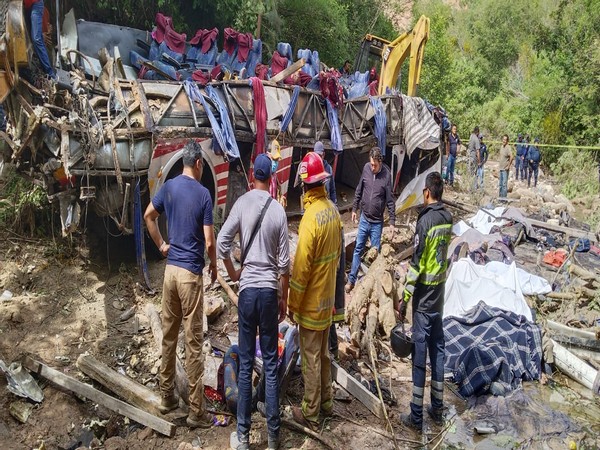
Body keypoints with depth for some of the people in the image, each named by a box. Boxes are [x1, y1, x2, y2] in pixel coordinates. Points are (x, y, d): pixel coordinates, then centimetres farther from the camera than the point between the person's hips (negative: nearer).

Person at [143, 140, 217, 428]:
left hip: (170, 269, 6)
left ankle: (166, 397, 29)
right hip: (191, 273, -6)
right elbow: (209, 242, -14)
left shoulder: (169, 186, 4)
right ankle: (196, 411, 8)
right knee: (193, 343, 0)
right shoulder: (203, 193, -12)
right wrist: (214, 265, 4)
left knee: (168, 336, 16)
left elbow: (148, 216, 15)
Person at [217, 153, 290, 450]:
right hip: (270, 290, 0)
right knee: (270, 364, 9)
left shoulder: (242, 203, -3)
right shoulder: (279, 211, -2)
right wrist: (284, 299, 10)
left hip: (247, 289, 0)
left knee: (245, 364, 9)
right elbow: (284, 263, -1)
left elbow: (221, 242, -7)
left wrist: (232, 272, 12)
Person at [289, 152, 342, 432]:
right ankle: (326, 402, 36)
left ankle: (310, 414, 21)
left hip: (311, 303, -8)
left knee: (311, 358, 6)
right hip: (328, 298, 8)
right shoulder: (333, 211, 0)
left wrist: (293, 303, -10)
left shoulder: (310, 218, -25)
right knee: (323, 353, 22)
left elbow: (301, 267, -21)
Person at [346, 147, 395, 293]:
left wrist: (392, 222, -9)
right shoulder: (366, 168, -5)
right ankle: (351, 279, 19)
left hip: (377, 222, -3)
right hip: (364, 218, 3)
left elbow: (390, 201, -9)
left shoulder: (386, 175, -14)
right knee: (358, 249, 9)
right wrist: (354, 209, 13)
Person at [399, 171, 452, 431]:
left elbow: (417, 263, -18)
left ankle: (416, 416, 9)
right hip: (440, 293, 7)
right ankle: (437, 409, 26)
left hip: (424, 295, -7)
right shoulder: (448, 219, 4)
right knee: (437, 349, 14)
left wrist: (405, 298, -13)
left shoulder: (425, 220, -18)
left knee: (420, 353, -1)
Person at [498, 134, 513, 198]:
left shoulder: (508, 148, -16)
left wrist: (509, 166, -21)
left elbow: (512, 156, -27)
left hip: (505, 169, -9)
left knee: (504, 183, -6)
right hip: (501, 168, 9)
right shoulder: (501, 147, 10)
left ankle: (504, 197, -1)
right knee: (500, 183, 15)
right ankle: (500, 196, 24)